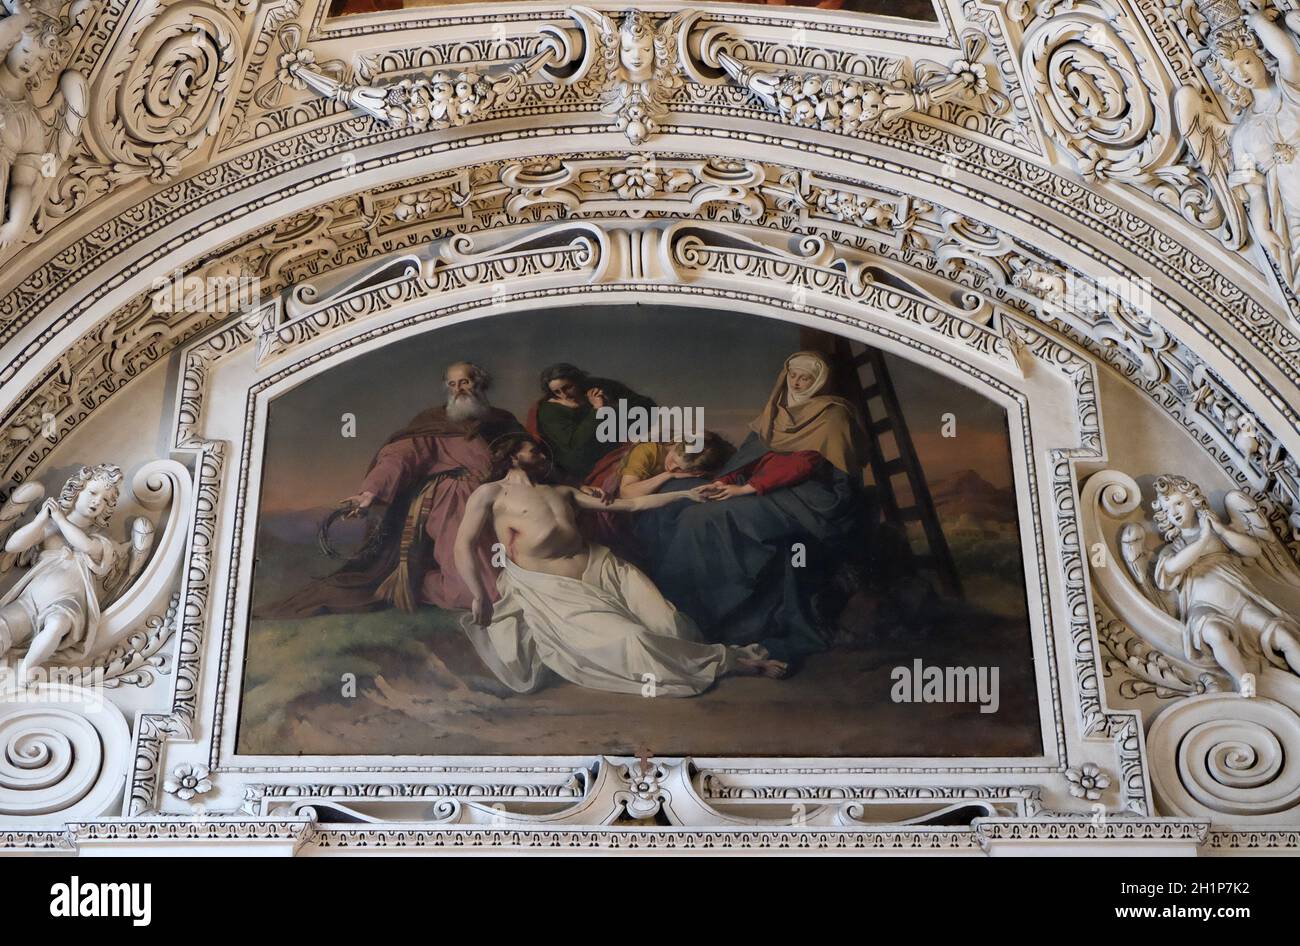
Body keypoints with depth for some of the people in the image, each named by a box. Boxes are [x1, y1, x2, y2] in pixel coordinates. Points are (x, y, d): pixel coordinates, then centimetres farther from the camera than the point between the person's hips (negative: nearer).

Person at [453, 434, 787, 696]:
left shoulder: (562, 491, 25)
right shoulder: (491, 493, 10)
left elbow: (629, 504, 22)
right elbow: (464, 544, 1)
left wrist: (685, 494, 18)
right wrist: (481, 598, -9)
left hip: (603, 567, 6)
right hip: (553, 588, -6)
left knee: (670, 624, -19)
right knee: (630, 640, -21)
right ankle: (726, 661, -12)